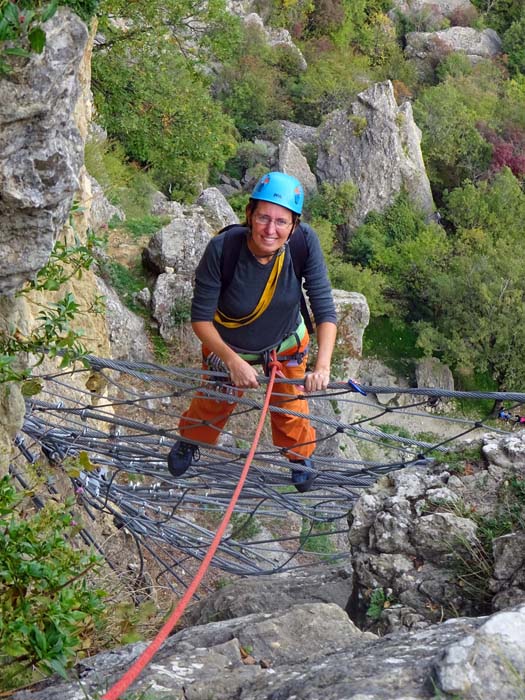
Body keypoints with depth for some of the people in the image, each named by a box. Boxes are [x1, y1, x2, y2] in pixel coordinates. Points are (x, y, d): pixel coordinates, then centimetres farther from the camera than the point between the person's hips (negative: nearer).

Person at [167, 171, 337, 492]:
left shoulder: (305, 242, -33)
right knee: (213, 404, 26)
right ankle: (189, 441, 61)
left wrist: (322, 367, -39)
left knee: (290, 406, 23)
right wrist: (233, 361, -36)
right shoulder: (223, 249, -38)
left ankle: (301, 456, 58)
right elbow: (201, 319, -27)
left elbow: (325, 310, -27)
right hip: (228, 347, -1)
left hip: (286, 345, 1)